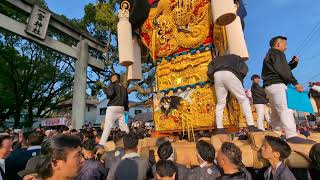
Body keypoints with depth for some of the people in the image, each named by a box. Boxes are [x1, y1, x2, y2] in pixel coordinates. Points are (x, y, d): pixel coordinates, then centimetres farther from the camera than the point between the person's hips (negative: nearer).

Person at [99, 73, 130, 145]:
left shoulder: (113, 85, 1)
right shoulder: (123, 87, 18)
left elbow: (110, 94, -17)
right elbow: (126, 99, 18)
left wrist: (105, 89, 2)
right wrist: (126, 108, 23)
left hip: (113, 107, -6)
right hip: (121, 108, 6)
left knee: (107, 126, -8)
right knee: (123, 126, 9)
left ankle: (102, 144, -10)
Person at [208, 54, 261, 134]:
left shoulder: (217, 59, 39)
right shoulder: (236, 58, 35)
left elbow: (210, 72, 20)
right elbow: (244, 70, 15)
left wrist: (214, 81, 25)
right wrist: (239, 79, 25)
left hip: (217, 74, 3)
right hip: (229, 74, -2)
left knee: (220, 103, 6)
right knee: (244, 100, 6)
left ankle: (219, 128, -1)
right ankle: (251, 126, -3)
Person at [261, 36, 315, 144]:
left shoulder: (269, 55, 28)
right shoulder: (277, 53, 0)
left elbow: (284, 68, 30)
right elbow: (283, 70, -11)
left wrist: (293, 62, 15)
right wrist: (295, 83, -10)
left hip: (269, 86, 10)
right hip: (276, 84, -10)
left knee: (276, 112, 10)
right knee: (286, 109, -19)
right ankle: (292, 136, -27)